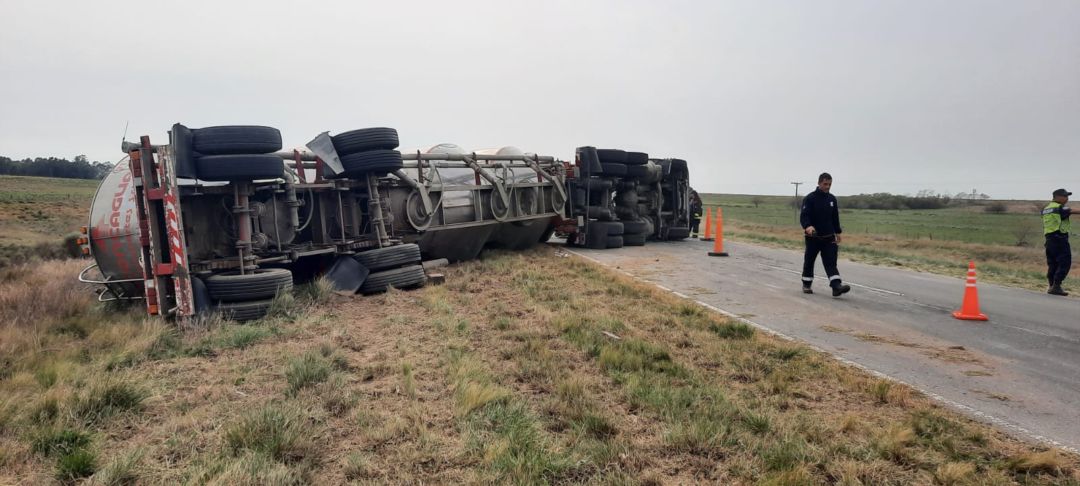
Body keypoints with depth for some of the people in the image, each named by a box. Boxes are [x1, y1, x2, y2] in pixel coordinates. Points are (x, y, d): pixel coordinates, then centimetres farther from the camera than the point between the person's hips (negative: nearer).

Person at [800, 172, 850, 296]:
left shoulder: (832, 199, 9)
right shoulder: (809, 198, -9)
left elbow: (835, 217, 18)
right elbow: (803, 216, -19)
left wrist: (837, 232, 18)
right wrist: (807, 226, -38)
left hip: (829, 237, 4)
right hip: (812, 237, -3)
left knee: (831, 262, -7)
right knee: (809, 261, 9)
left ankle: (836, 286, -17)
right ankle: (806, 285, 24)